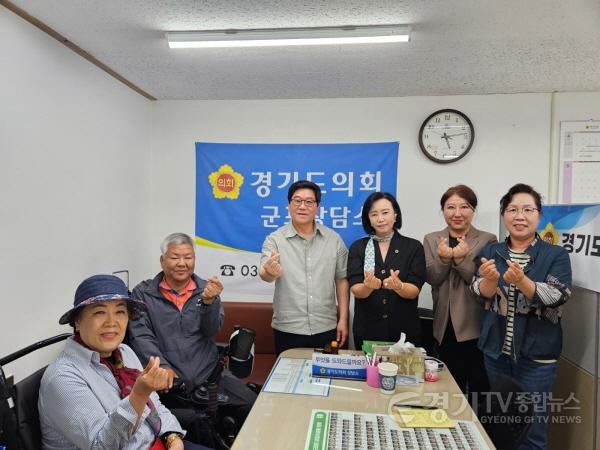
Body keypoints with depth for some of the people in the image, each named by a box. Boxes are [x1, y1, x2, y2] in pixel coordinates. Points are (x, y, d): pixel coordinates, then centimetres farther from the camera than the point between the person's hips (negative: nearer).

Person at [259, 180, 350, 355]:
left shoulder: (333, 239, 2)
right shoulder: (275, 239, -4)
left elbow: (341, 279, 6)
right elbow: (264, 274, -19)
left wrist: (343, 319, 3)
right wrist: (269, 272, -42)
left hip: (326, 329, 2)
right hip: (288, 330, -1)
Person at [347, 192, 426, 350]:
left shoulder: (414, 247, -2)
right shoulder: (358, 247, 0)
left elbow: (414, 291, -8)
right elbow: (356, 290, -8)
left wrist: (398, 286, -29)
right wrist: (368, 286, -30)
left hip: (404, 331, 0)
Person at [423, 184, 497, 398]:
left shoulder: (488, 240, -3)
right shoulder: (431, 240, 5)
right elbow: (431, 279, -3)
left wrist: (462, 259, -24)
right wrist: (443, 259, -21)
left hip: (476, 327, -2)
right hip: (445, 327, 3)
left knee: (479, 387, 6)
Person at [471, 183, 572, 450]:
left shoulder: (556, 255, -3)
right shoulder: (490, 252, 3)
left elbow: (556, 298, -17)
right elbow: (481, 292, -9)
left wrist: (521, 281, -34)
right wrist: (491, 279, -31)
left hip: (536, 355, -2)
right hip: (495, 351, 3)